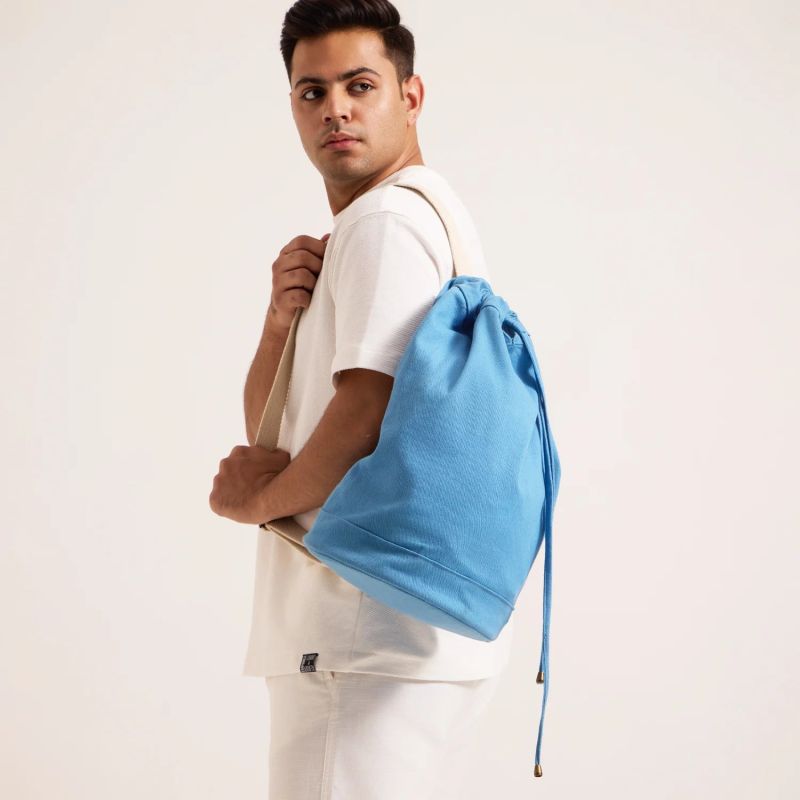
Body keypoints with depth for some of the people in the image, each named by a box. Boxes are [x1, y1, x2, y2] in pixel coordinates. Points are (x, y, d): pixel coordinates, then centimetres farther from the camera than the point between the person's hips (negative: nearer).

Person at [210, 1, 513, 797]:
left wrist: (263, 496, -4)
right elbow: (265, 434, 18)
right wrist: (285, 314, -1)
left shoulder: (386, 219, -10)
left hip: (371, 636, -11)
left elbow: (367, 412, -22)